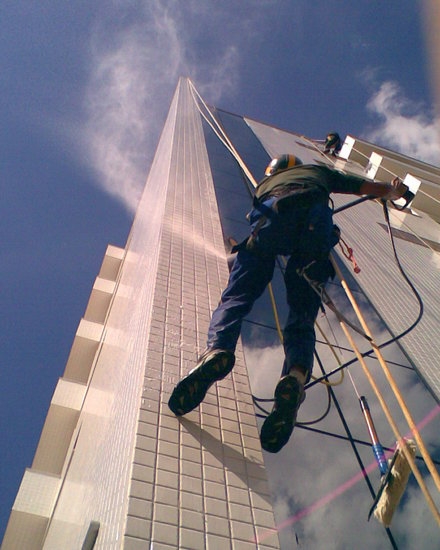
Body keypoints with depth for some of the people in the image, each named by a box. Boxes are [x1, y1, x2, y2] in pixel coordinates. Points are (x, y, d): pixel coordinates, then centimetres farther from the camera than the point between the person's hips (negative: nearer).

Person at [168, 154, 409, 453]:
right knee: (302, 316, 0)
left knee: (236, 297, -3)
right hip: (317, 219, 0)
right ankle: (296, 375, -30)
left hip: (273, 214, 0)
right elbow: (369, 186, 49)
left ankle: (217, 349, -35)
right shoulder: (319, 171, 43)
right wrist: (393, 192, 69)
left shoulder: (266, 182, 43)